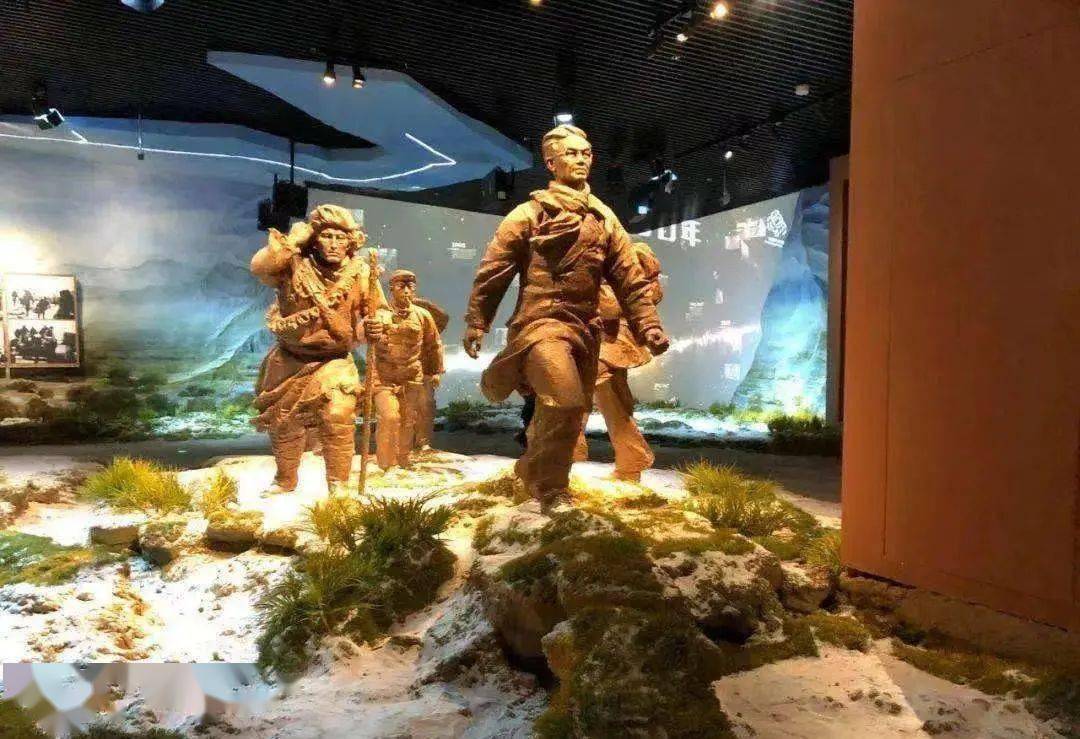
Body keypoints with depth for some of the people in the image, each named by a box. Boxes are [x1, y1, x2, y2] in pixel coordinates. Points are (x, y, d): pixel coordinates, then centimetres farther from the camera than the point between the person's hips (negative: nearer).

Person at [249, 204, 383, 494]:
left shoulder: (359, 273, -10)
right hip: (289, 360, 2)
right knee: (283, 421, 15)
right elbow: (260, 267, -29)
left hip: (334, 361, -1)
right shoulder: (295, 265, -12)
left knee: (338, 419, -19)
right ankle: (285, 479, 39)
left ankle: (338, 484, 0)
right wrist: (292, 240, -28)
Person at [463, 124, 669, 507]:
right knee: (565, 404, -23)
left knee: (571, 413, 13)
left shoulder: (604, 218, 11)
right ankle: (551, 490, 0)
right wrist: (476, 322, -1)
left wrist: (648, 325, -4)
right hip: (541, 322, -6)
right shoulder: (531, 212, -1)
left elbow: (631, 279, 7)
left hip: (585, 329, 6)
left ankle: (532, 469, 39)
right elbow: (492, 271, 0)